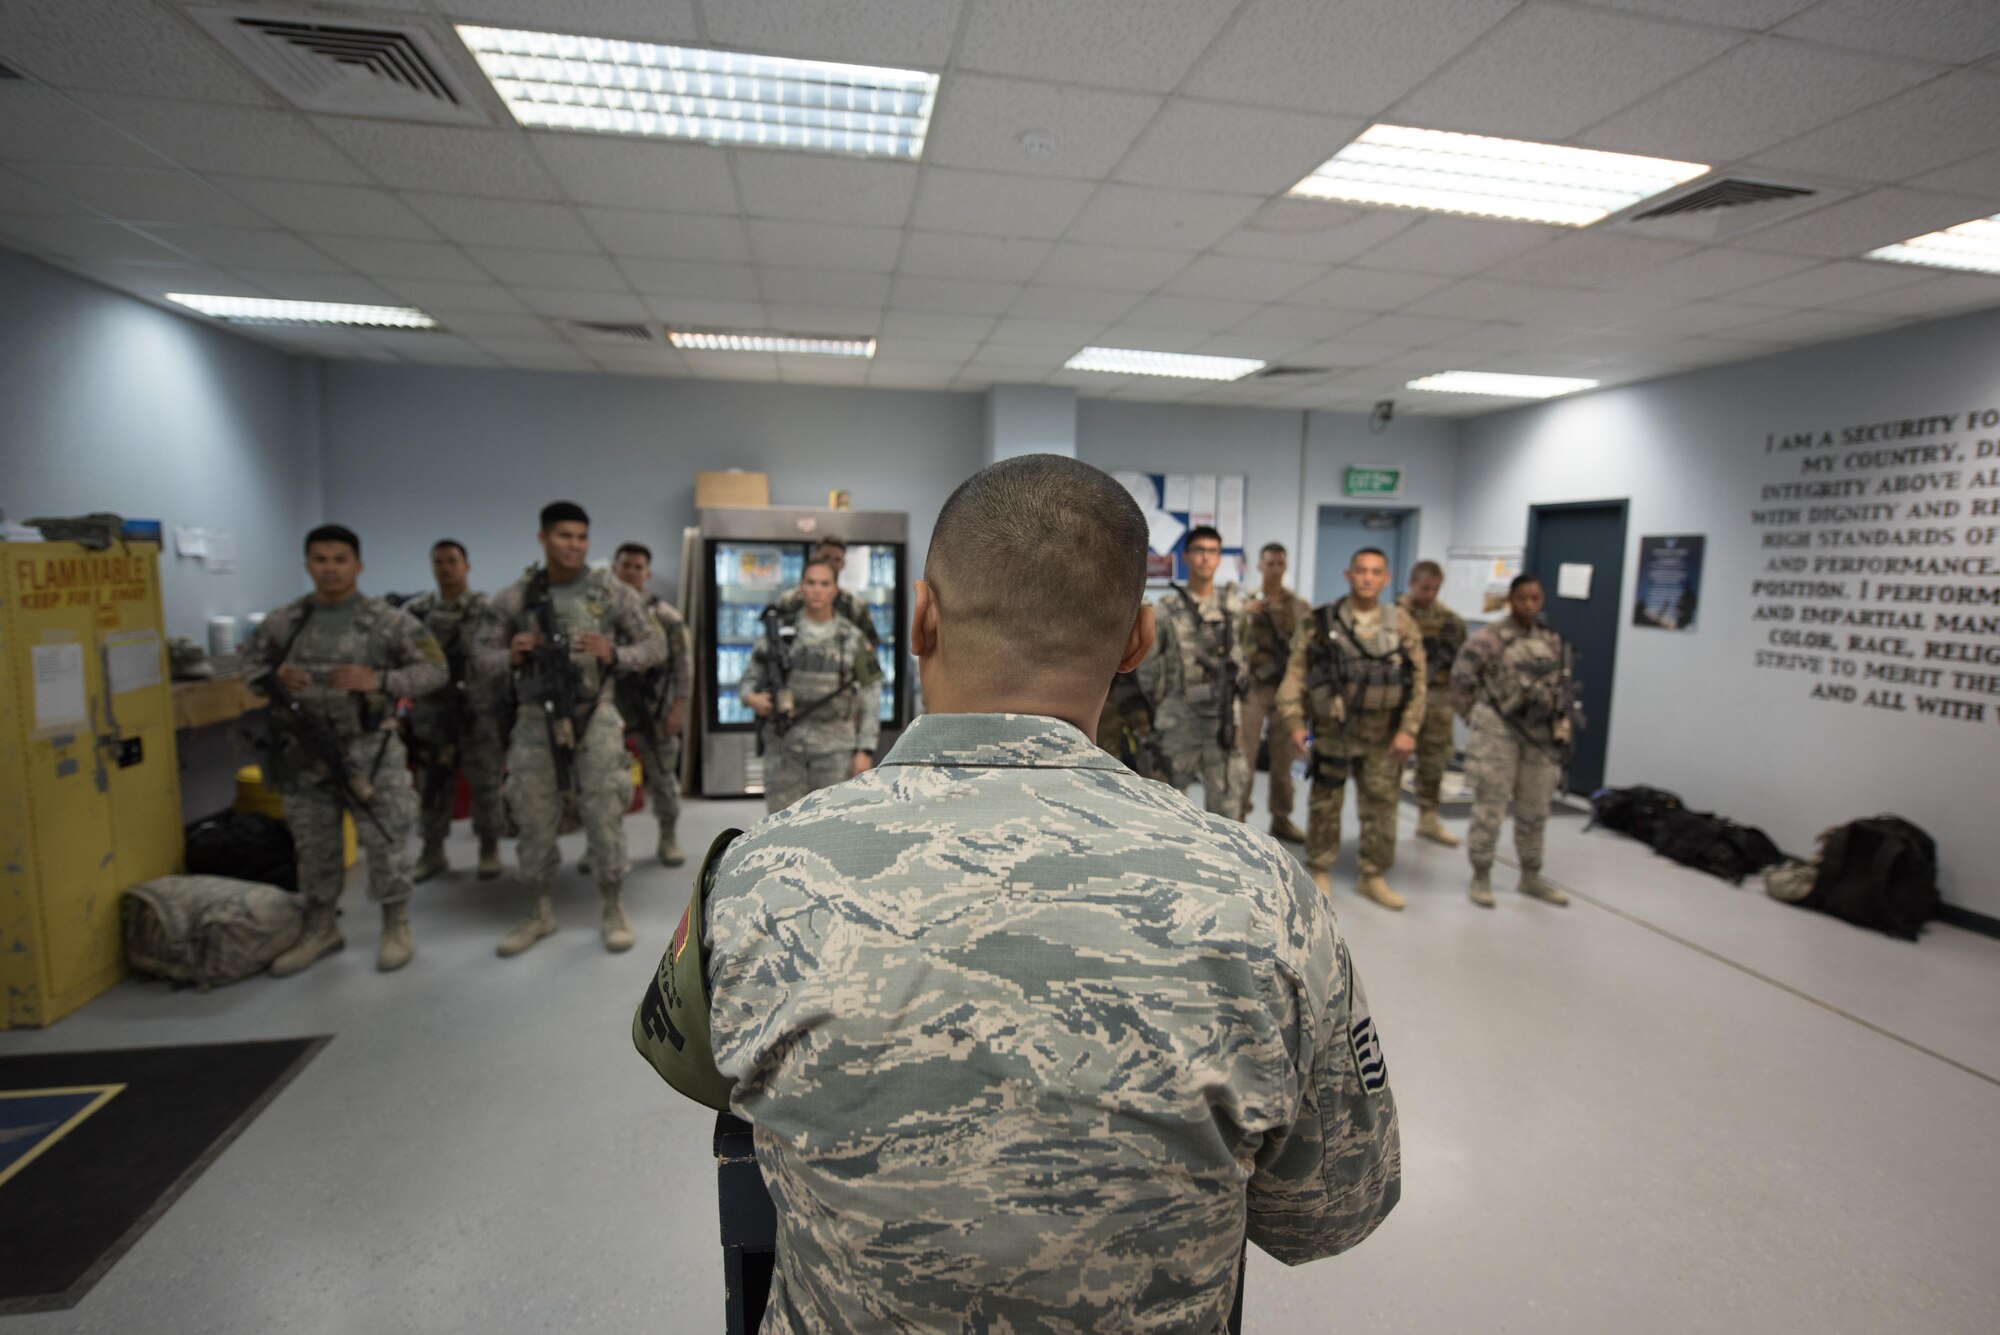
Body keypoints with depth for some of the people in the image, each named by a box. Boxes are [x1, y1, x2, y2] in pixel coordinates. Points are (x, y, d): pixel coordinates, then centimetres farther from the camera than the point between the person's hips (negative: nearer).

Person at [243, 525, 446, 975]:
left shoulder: (388, 620, -6)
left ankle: (397, 929, 19)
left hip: (369, 750, -4)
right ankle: (320, 931, 32)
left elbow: (435, 669, -5)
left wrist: (380, 681, -19)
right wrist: (273, 678, -8)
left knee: (385, 841, 3)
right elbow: (250, 666, 15)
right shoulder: (282, 621, 5)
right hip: (303, 753, 4)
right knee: (314, 846, 15)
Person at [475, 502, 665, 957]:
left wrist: (614, 655, -15)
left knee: (604, 818, 3)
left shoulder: (611, 592, -1)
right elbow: (483, 652, 9)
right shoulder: (515, 597, 2)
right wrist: (511, 657, -12)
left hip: (595, 718, -2)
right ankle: (538, 913, 28)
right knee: (534, 822, 10)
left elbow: (655, 645, 2)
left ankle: (613, 911, 19)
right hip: (536, 721, 2)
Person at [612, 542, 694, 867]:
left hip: (655, 710, -2)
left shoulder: (665, 615, -1)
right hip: (608, 708, 2)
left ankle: (668, 838, 22)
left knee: (663, 778, 7)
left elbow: (683, 664, -4)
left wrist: (678, 708, -11)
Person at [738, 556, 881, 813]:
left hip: (834, 746, -1)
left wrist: (866, 750, -6)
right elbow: (749, 679, 8)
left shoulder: (853, 637, 0)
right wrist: (752, 698, -16)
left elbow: (870, 698, 0)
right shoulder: (778, 632, 2)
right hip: (784, 744, 1)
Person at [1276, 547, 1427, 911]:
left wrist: (1409, 728, -5)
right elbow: (1296, 672, -3)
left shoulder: (1402, 625, 3)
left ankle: (1373, 877, 25)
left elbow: (1417, 680, 3)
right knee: (1325, 802, 7)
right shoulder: (1320, 622, -3)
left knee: (1381, 804, 9)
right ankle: (1320, 871, 23)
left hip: (1382, 734, 2)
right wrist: (1294, 721, -11)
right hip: (1332, 730, -2)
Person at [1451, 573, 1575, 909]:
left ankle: (1531, 878, 30)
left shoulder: (1551, 639, 8)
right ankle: (1481, 877, 14)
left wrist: (1562, 725, 10)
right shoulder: (1492, 636, -10)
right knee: (1490, 805, 1)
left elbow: (1561, 683, 15)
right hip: (1499, 730, -6)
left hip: (1541, 733, 6)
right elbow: (1462, 675, -8)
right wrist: (1473, 715, -3)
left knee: (1534, 810, 15)